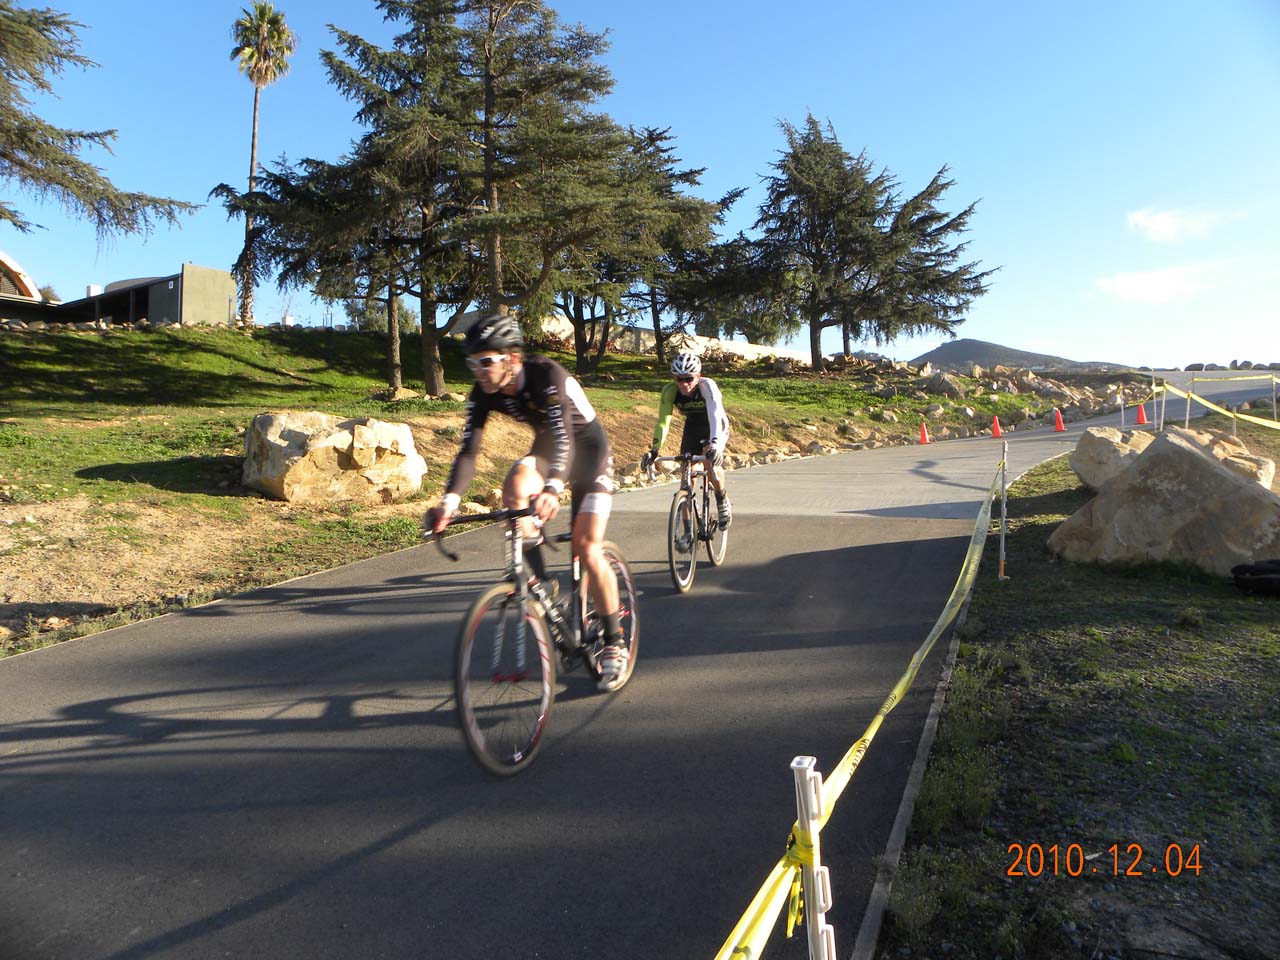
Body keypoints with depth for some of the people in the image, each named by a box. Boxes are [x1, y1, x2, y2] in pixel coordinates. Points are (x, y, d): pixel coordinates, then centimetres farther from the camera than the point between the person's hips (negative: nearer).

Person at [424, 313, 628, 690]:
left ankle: (614, 644, 2)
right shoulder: (483, 393, -16)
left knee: (587, 548, -13)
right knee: (514, 487, -30)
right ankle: (539, 580, -12)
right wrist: (450, 500, -38)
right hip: (546, 447, 5)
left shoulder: (548, 376, -32)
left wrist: (553, 490, -60)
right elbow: (468, 450, -21)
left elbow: (564, 437, -44)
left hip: (588, 448, -5)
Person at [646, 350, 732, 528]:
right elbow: (663, 421, -25)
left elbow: (715, 414, -47)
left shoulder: (707, 386, -34)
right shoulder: (670, 391, -25)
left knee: (711, 462, -29)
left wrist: (714, 444, -61)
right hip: (692, 427, 4)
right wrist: (654, 449, -37)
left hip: (716, 427, -3)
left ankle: (723, 501, 1)